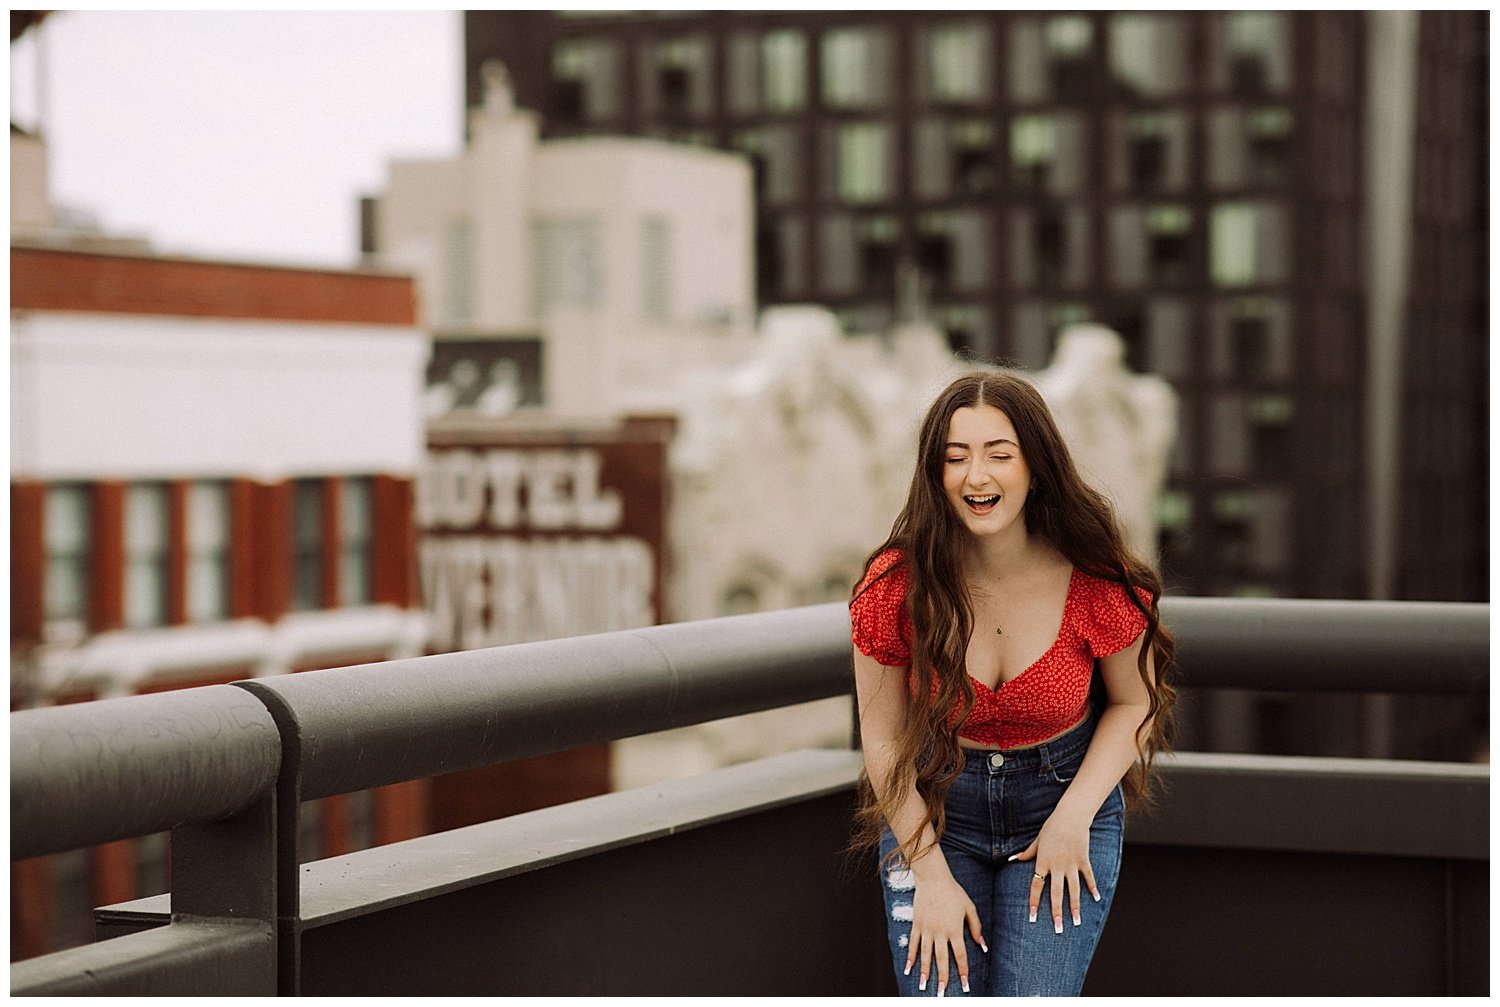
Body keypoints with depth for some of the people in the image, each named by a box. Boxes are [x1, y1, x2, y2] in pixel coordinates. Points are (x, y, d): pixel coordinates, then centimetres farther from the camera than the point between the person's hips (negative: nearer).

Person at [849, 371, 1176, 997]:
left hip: (1063, 797, 0)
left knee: (1033, 1001, -15)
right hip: (934, 807, 0)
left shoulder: (1099, 584, -15)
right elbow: (883, 735, -6)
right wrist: (931, 873, -10)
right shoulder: (894, 586, -15)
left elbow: (1133, 703, 1)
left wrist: (1074, 815, -12)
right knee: (939, 994, -14)